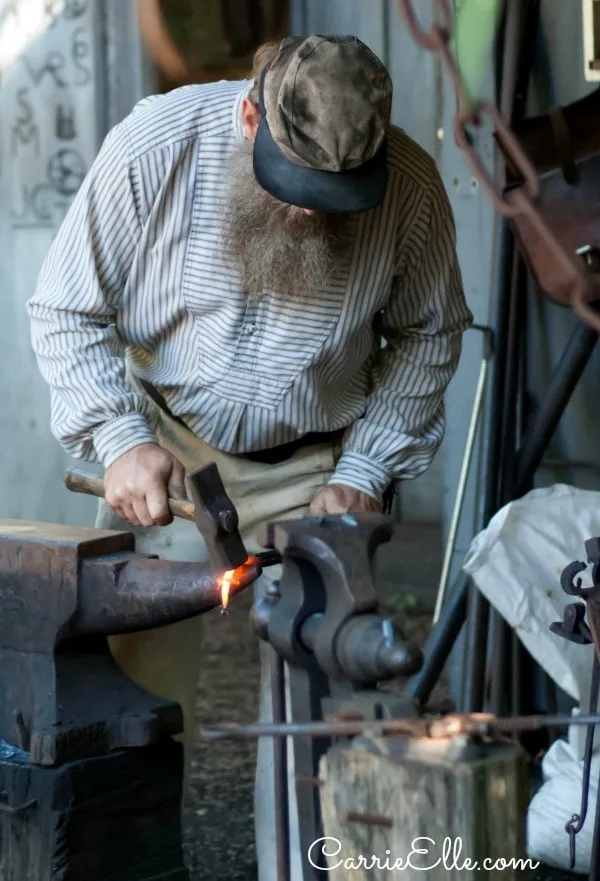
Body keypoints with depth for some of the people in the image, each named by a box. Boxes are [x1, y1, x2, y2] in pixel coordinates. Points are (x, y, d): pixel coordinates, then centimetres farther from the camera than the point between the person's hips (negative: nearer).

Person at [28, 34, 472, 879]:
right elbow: (67, 311, -9)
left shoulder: (411, 185, -17)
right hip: (168, 447, 0)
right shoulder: (154, 146, -20)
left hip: (316, 467, 1)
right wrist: (120, 441, -19)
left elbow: (428, 336, 0)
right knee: (141, 685, -5)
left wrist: (362, 471, -8)